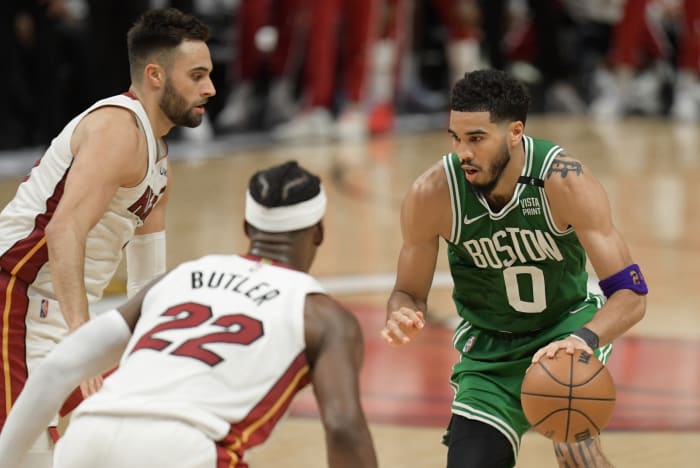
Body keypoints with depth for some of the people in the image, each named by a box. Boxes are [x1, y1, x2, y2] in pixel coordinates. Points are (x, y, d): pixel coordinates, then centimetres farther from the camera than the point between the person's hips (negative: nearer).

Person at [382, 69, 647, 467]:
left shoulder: (564, 181, -26)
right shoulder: (433, 195, -21)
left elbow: (631, 293, -26)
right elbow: (409, 293, -6)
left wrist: (585, 339, -47)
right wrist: (401, 319, -31)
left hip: (567, 324, -2)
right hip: (490, 347, 2)